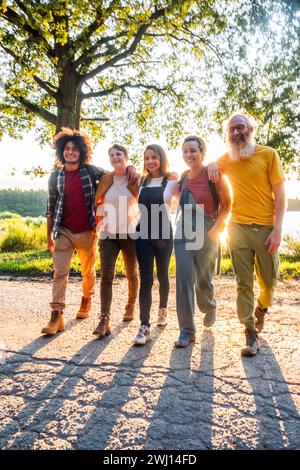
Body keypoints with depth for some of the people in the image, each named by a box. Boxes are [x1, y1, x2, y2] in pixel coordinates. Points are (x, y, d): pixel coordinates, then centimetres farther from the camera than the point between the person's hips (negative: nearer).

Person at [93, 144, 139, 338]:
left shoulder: (136, 179, -3)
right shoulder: (105, 180, 3)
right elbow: (97, 203, 13)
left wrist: (136, 217, -2)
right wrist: (100, 220, 6)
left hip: (130, 233, -1)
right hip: (108, 234, 1)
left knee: (132, 274, 14)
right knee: (107, 275, -11)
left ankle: (131, 306, 38)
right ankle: (104, 320, -11)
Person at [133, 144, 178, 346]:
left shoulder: (171, 180, -1)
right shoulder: (141, 181, 9)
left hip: (163, 233, -1)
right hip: (143, 233, 2)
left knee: (162, 276, 14)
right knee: (146, 279, -5)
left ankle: (163, 310, 39)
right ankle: (145, 327, -5)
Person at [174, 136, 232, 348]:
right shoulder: (184, 176, 7)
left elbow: (227, 205, -6)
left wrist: (215, 229, -13)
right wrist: (184, 224, 11)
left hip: (206, 234, -4)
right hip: (183, 233, 4)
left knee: (203, 281, 9)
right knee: (184, 281, -3)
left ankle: (210, 309, 44)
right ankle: (187, 330, 7)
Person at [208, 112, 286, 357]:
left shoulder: (269, 154, 0)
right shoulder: (228, 158, 10)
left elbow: (280, 194, -3)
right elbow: (213, 164, 30)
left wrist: (278, 229, -12)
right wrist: (212, 164, 4)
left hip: (265, 228, -1)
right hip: (238, 228, 2)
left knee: (268, 282, 9)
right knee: (244, 283, 1)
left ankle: (260, 311, 40)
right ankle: (251, 333, 11)